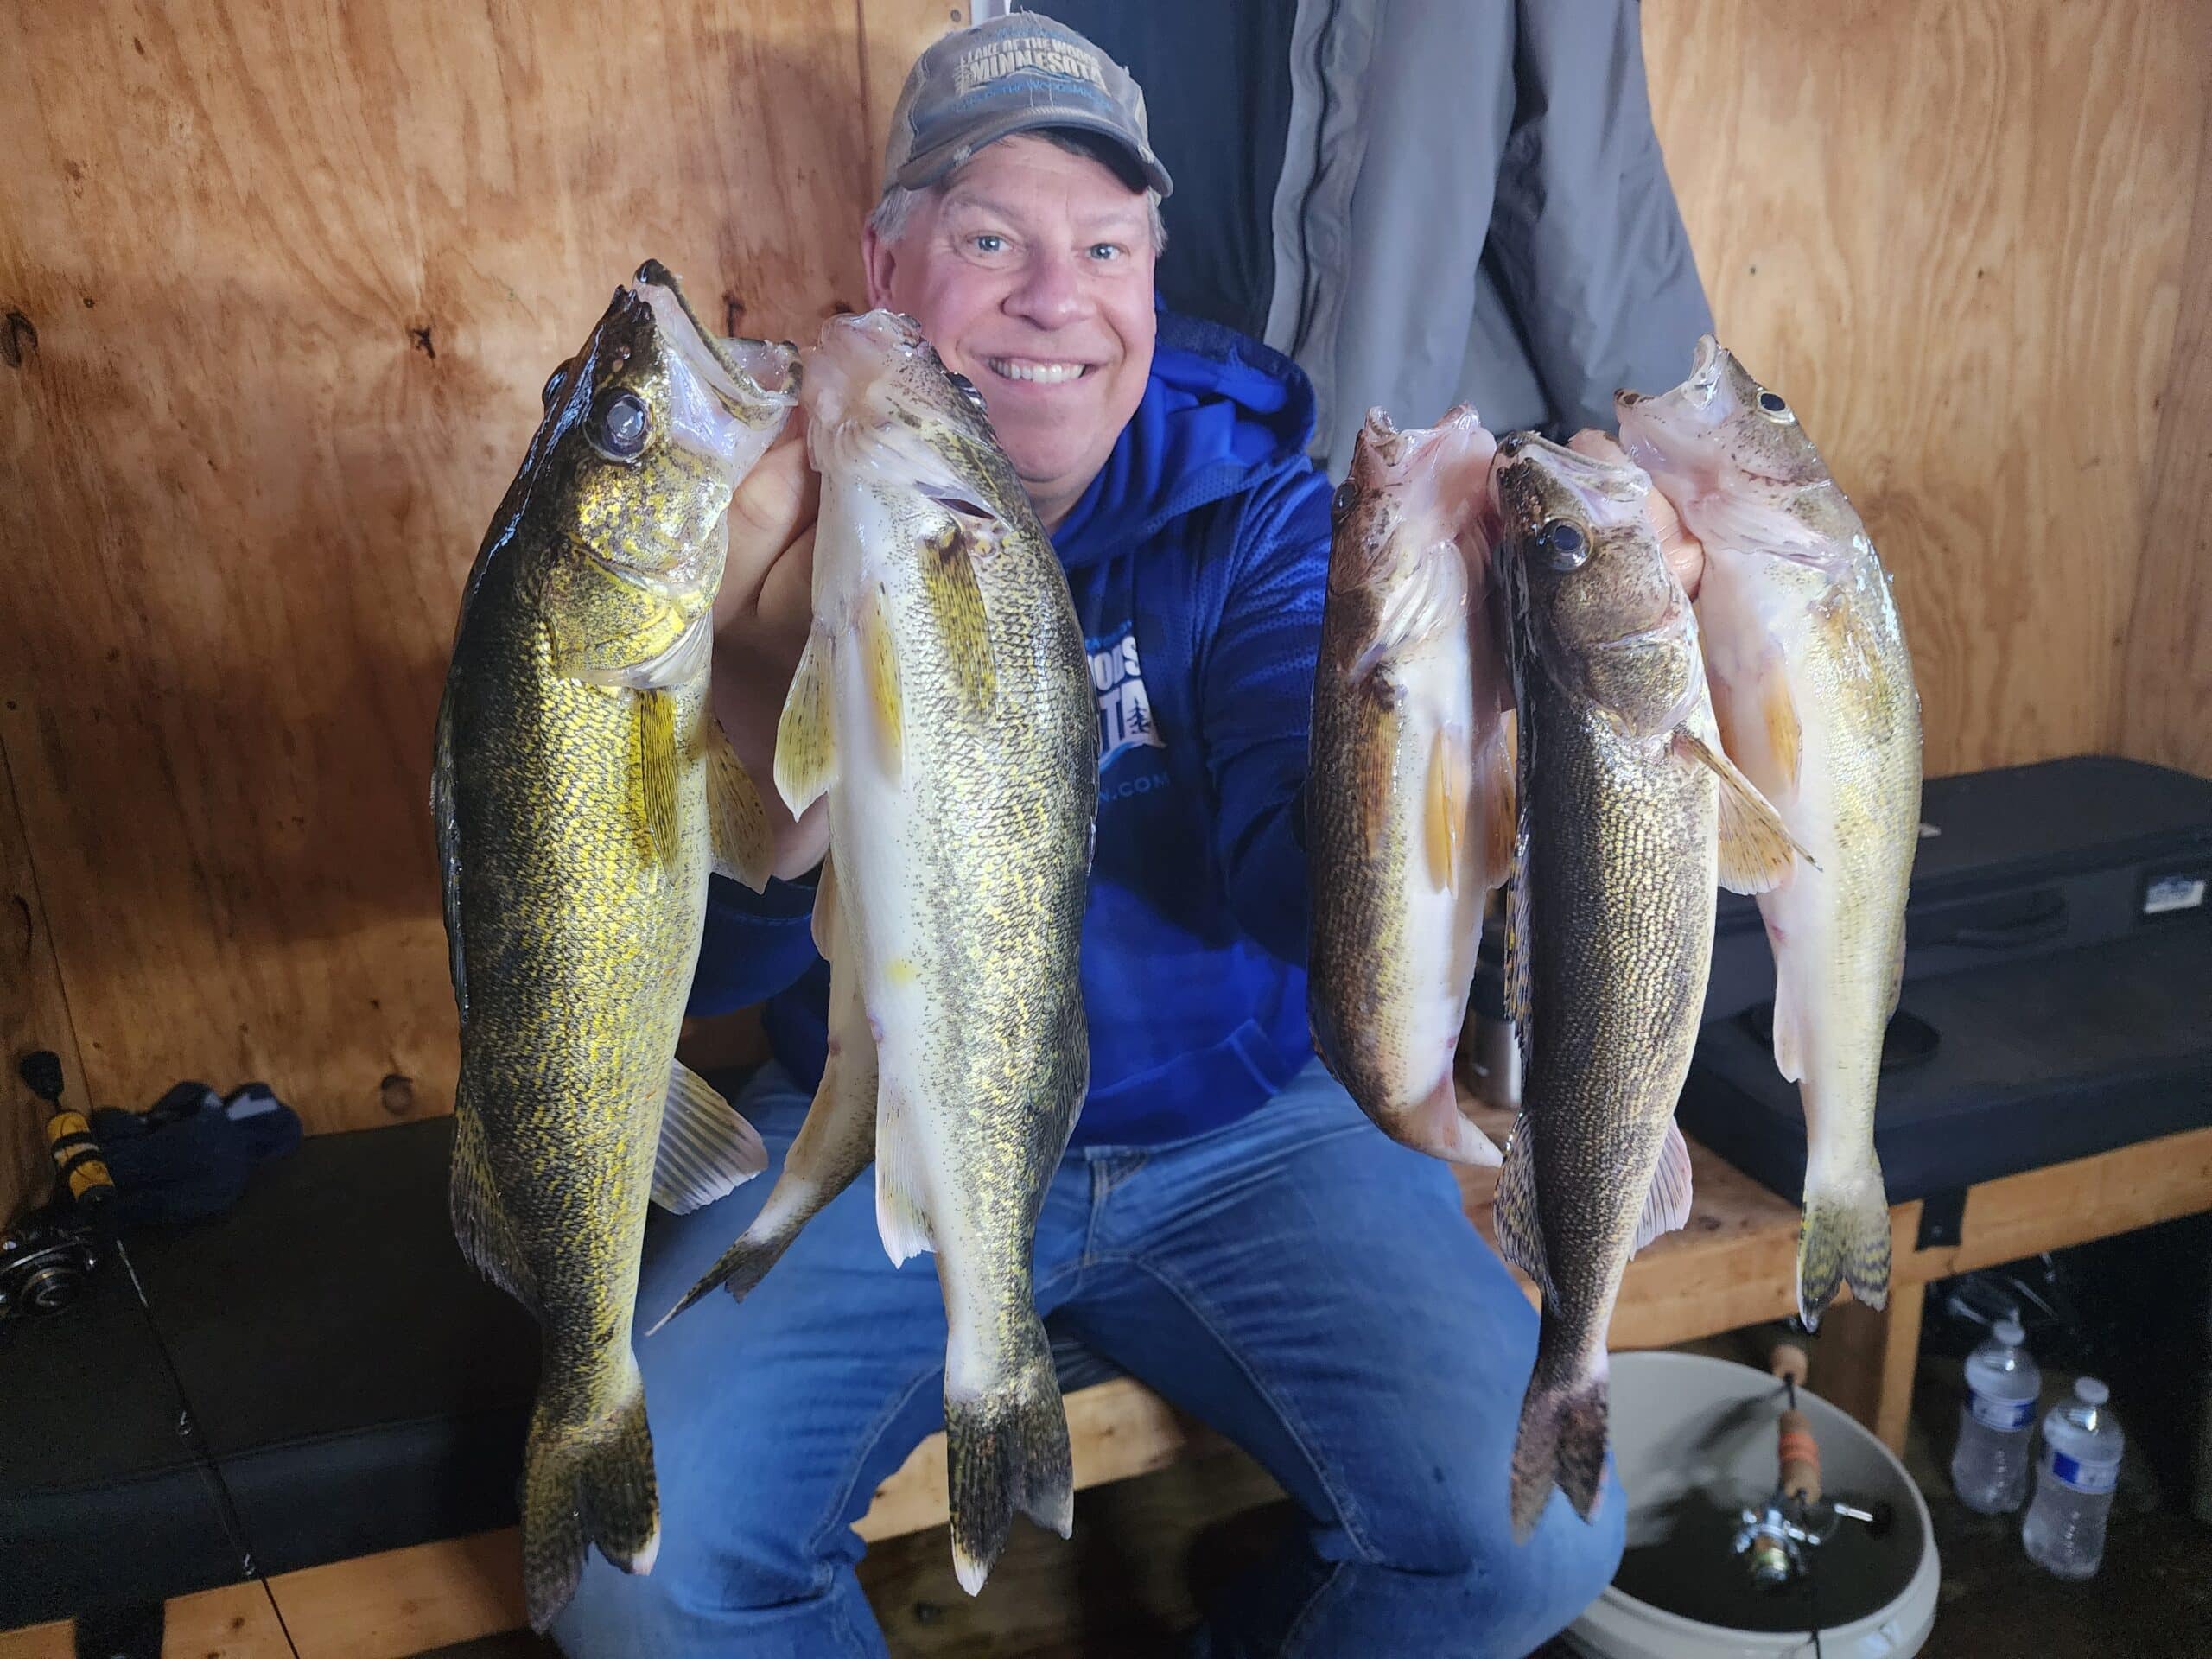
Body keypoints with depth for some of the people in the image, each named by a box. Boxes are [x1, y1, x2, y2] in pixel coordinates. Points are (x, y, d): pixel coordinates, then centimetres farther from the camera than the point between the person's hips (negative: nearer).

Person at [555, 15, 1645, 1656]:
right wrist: (778, 754, -38)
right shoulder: (785, 516, -7)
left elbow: (1301, 889, -18)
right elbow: (697, 968, -15)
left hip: (1242, 1128, 1)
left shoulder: (1255, 501, -6)